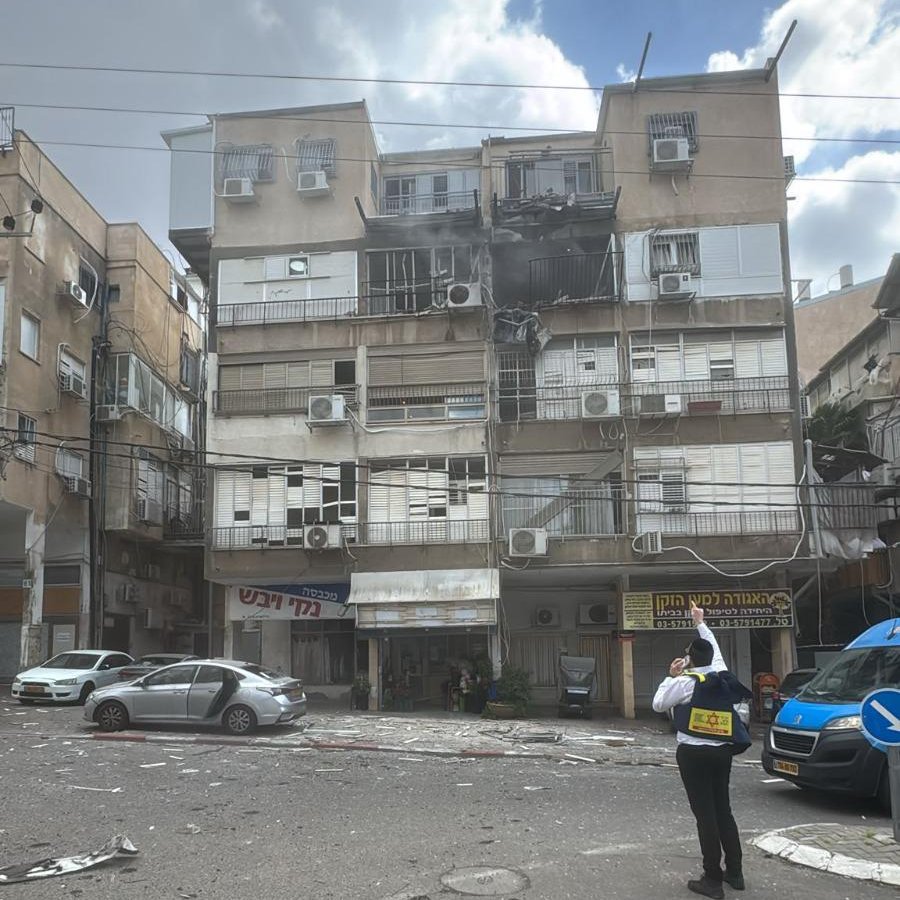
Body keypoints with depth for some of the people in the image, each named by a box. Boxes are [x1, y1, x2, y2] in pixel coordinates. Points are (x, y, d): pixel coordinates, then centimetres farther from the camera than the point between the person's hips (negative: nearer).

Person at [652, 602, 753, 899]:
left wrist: (671, 676, 6)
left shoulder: (685, 682, -12)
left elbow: (658, 704, -1)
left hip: (694, 754, -6)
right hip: (721, 751, 6)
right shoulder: (722, 676, 4)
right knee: (723, 811, 16)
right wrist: (700, 622, 34)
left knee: (705, 815, -3)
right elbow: (714, 648, 23)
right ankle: (735, 872, 21)